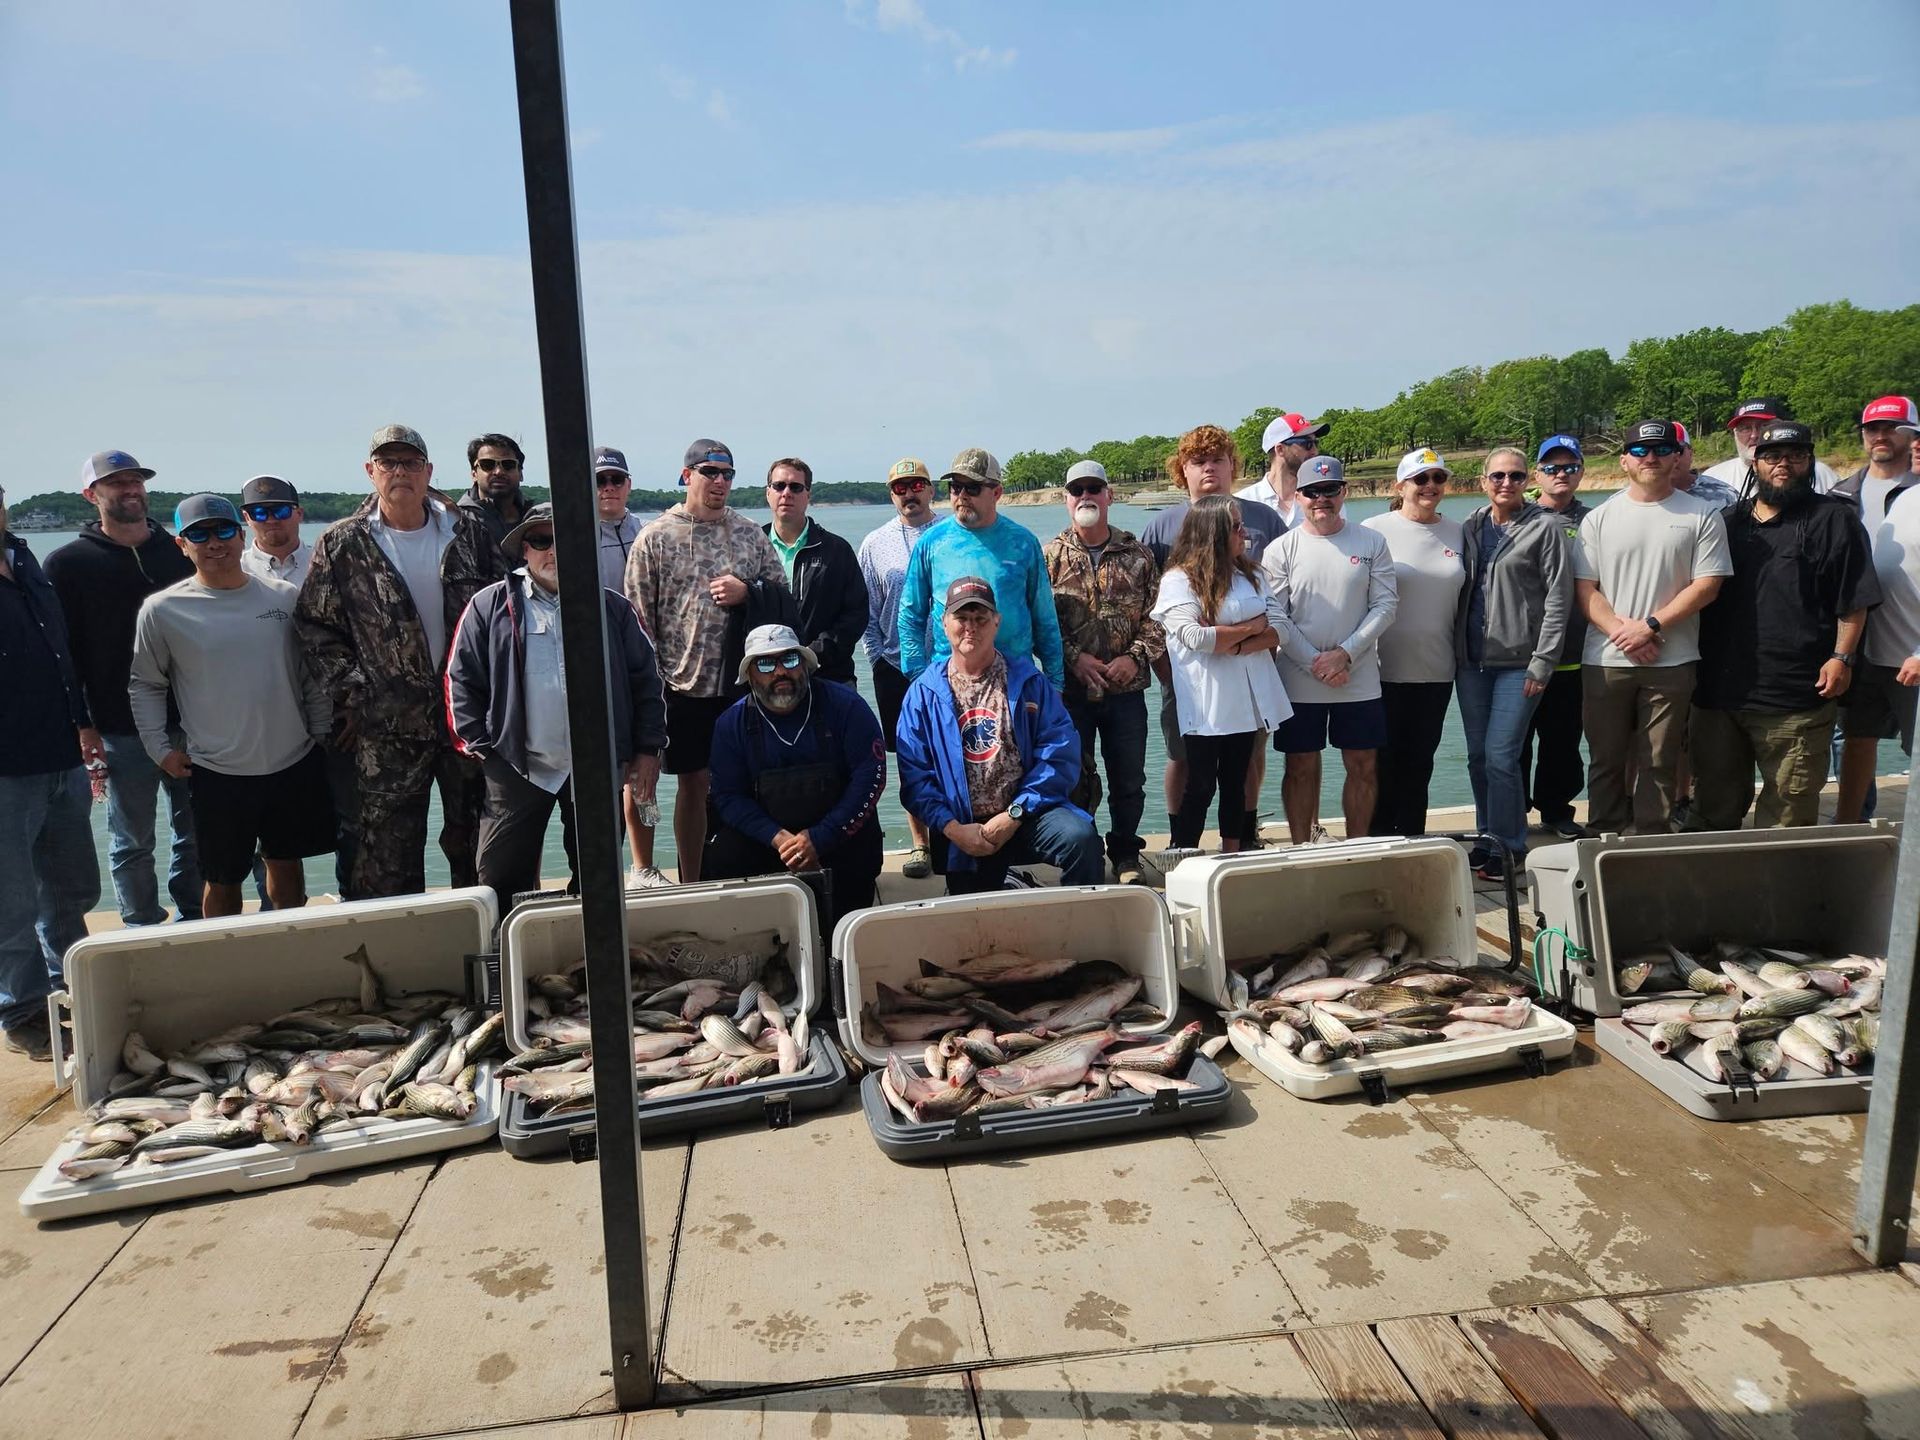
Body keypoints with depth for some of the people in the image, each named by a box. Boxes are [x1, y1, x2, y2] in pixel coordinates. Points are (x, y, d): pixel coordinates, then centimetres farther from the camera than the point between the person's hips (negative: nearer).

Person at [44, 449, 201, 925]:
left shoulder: (179, 551, 8)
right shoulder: (69, 563, 0)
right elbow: (61, 651, -3)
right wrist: (80, 725, -9)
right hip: (122, 730, -2)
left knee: (197, 833, 10)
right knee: (132, 843, 7)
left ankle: (195, 922, 24)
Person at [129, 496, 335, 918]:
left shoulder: (285, 597, 1)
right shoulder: (163, 610, -4)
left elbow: (312, 676, 7)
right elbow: (144, 684, 5)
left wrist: (321, 733, 6)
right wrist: (161, 749, -1)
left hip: (296, 764, 2)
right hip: (217, 773, -2)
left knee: (286, 863, 17)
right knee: (223, 881, 8)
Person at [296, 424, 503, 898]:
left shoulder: (468, 531, 3)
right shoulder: (342, 546, -1)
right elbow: (315, 626, 2)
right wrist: (350, 695, -4)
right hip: (387, 729, -1)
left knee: (475, 844, 13)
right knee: (387, 858, 2)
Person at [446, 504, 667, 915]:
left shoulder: (612, 608, 5)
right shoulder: (490, 606, 2)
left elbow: (646, 679, 7)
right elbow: (462, 681, 4)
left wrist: (648, 748, 2)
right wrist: (478, 746, -3)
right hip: (517, 767, -1)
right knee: (502, 880, 3)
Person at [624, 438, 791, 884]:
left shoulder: (750, 534, 9)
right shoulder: (655, 538, 0)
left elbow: (784, 597, 11)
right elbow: (638, 617, -2)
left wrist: (747, 592, -9)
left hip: (743, 683, 3)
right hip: (683, 684, -2)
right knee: (693, 783, 7)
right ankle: (691, 884, 19)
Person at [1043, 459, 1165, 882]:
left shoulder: (1137, 555, 5)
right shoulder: (1050, 555, 1)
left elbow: (1155, 613, 3)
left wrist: (1136, 656, -11)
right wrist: (1074, 657, -15)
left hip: (1126, 688, 1)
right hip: (1070, 689, -1)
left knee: (1129, 780, 10)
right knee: (1074, 779, 8)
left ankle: (1125, 855, 27)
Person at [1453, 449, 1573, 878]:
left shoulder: (1545, 527, -2)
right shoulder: (1471, 528, 12)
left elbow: (1558, 597, -6)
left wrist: (1542, 662, -12)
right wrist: (1456, 651, 10)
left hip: (1518, 662, -5)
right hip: (1472, 661, 5)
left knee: (1500, 756, -8)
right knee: (1478, 756, 9)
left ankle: (1507, 847, 6)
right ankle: (1488, 839, 22)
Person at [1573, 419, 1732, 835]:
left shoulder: (1701, 516, 3)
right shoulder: (1599, 518, 7)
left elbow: (1706, 585, -4)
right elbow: (1585, 587, 1)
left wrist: (1651, 625, -13)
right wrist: (1620, 629, -13)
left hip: (1671, 661, -1)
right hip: (1605, 660, 1)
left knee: (1659, 763, 4)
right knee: (1606, 760, 8)